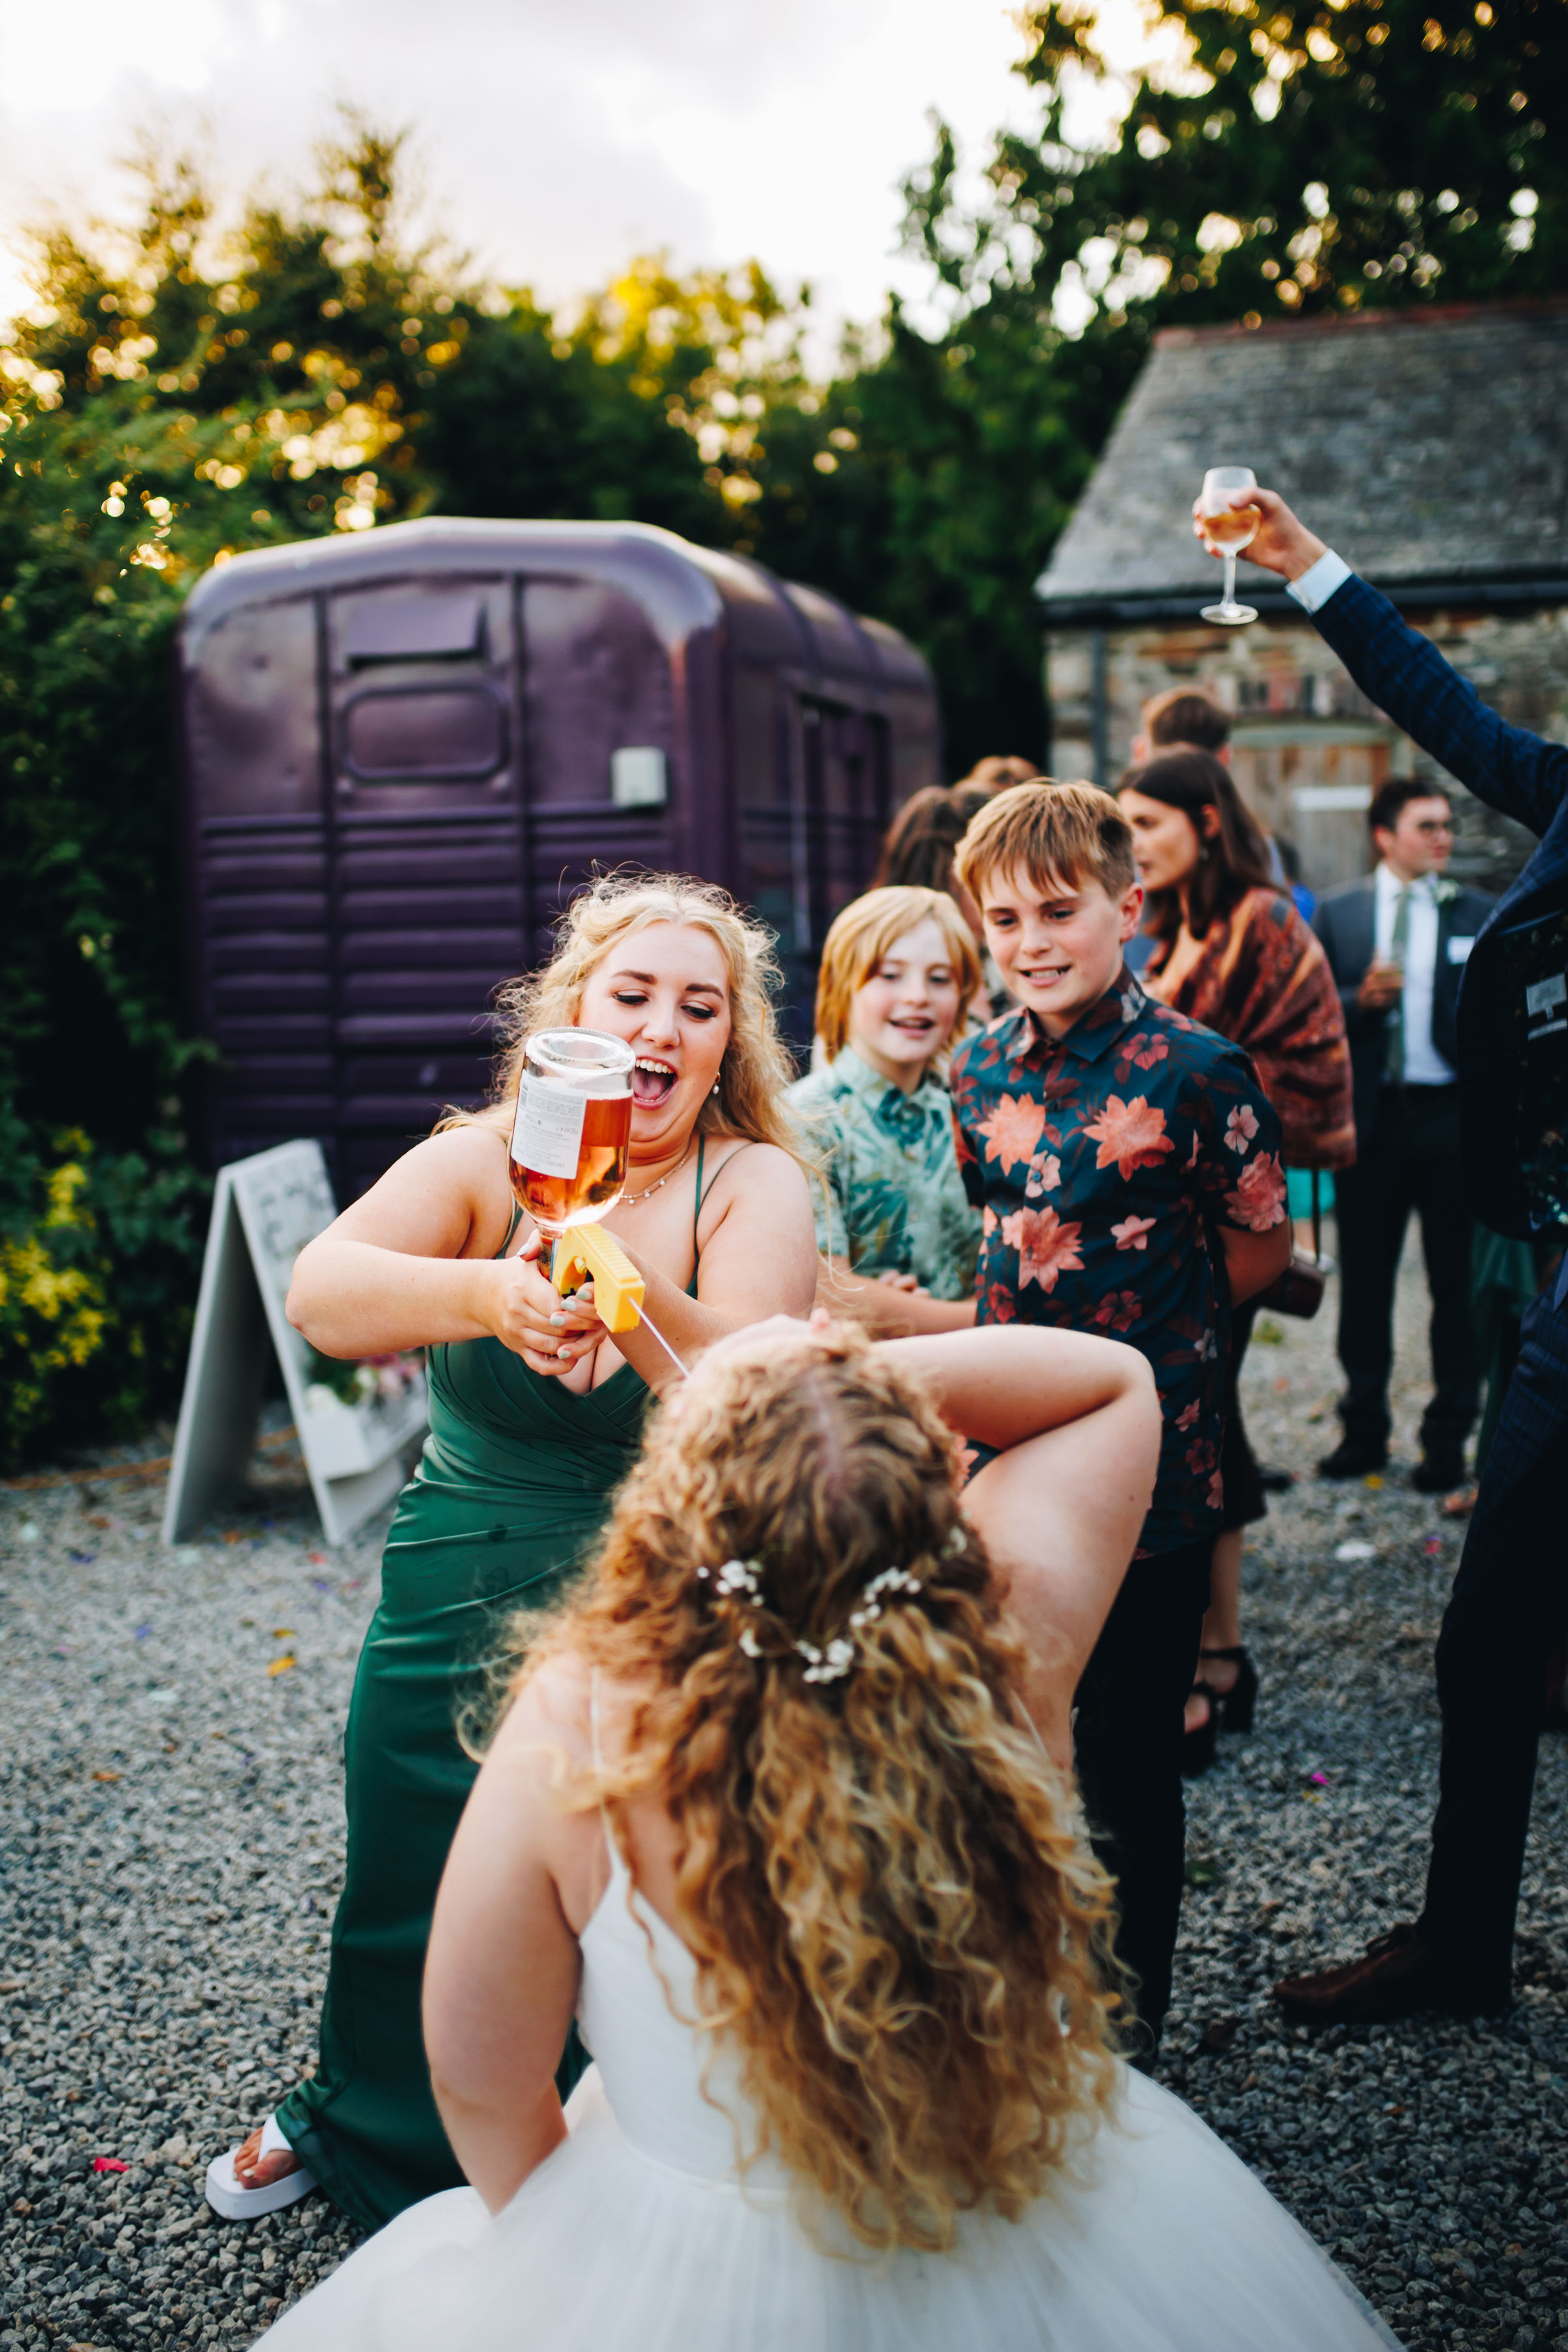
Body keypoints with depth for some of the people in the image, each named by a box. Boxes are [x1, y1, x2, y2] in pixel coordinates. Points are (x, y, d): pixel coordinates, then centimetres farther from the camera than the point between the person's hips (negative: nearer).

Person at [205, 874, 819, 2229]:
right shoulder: (482, 1163, -9)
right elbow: (321, 1292, -28)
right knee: (412, 1891, 18)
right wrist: (488, 1294, -48)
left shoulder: (755, 1187, -12)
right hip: (457, 1603, 2)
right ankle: (364, 2129, 50)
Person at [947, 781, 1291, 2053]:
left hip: (1146, 1481, -5)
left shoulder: (1196, 1070, -13)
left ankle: (1128, 2039, 28)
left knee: (1128, 1769, 8)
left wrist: (1131, 1332, 2)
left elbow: (1259, 1249, -3)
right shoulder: (983, 1067, 4)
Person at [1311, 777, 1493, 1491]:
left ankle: (1448, 1440, 15)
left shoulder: (1477, 914, 4)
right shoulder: (1337, 911, 6)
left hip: (1450, 1117, -1)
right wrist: (1359, 1000, -15)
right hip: (1370, 1115, 1)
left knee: (1457, 1284, 4)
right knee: (1364, 1281, 8)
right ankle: (1364, 1429, 22)